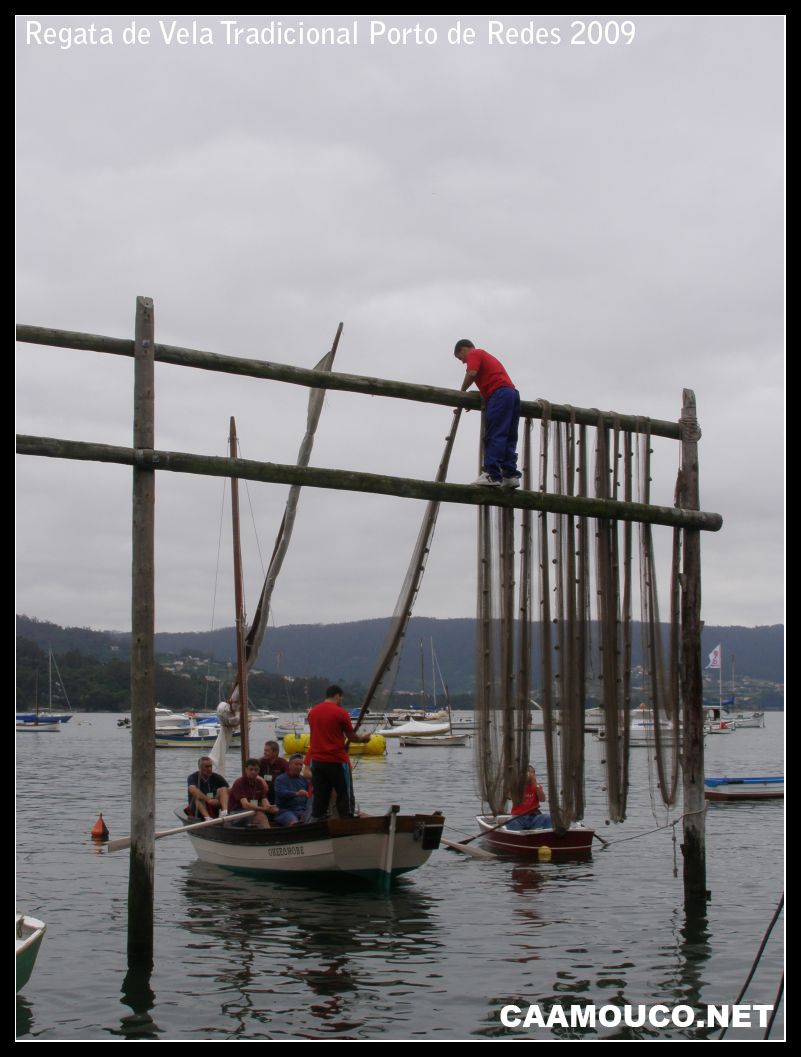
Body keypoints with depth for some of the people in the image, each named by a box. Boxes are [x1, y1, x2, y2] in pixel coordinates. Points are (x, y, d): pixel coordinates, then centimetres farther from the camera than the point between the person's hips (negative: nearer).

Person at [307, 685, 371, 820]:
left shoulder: (313, 712, 8)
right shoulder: (340, 713, -9)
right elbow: (351, 736, -1)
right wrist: (362, 738, 19)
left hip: (317, 760, 5)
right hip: (337, 761, -5)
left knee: (320, 796, 8)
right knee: (345, 795, 4)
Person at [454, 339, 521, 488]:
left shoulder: (473, 354, 8)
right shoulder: (485, 356, 35)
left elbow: (472, 373, -10)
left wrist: (463, 391, 4)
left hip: (498, 393, -9)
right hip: (513, 393, 9)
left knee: (494, 437, -14)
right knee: (508, 438, 6)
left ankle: (492, 475, -21)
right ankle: (510, 475, -1)